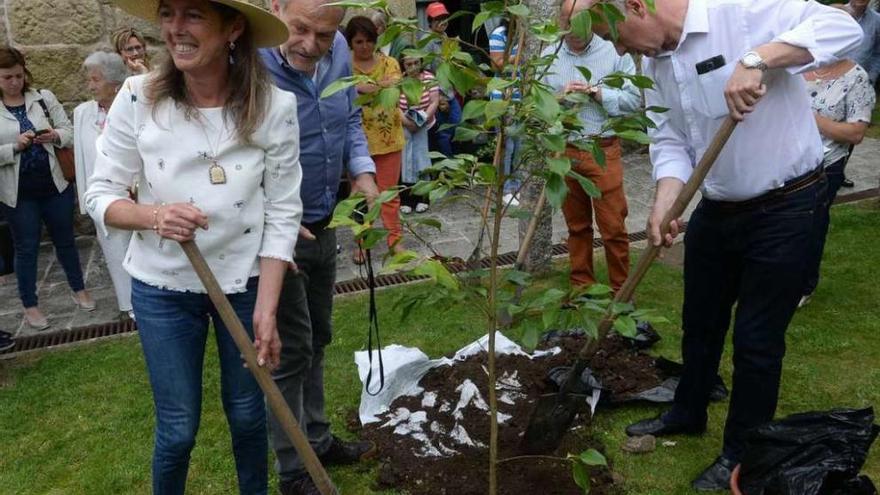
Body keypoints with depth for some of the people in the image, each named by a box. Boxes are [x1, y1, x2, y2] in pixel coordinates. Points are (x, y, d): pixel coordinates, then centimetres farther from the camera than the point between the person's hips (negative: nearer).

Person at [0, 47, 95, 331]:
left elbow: (68, 130, 0)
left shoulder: (43, 98, -1)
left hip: (54, 184, 2)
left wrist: (55, 136, -19)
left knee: (65, 240, 16)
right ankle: (30, 306, 23)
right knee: (26, 247, 9)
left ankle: (79, 290, 34)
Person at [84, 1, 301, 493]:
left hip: (245, 283, 0)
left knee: (248, 413, 17)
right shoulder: (137, 98, -14)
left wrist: (266, 309, -15)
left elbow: (283, 213, -11)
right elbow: (100, 195, -6)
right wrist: (153, 216, -27)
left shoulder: (274, 106, -15)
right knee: (178, 428, 10)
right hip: (162, 288, 0)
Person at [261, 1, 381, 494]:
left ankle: (319, 441, 40)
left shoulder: (338, 51, -4)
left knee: (316, 341, 20)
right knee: (291, 352, 4)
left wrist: (363, 170, -4)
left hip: (322, 227, 7)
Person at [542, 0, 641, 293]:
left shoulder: (614, 51, -2)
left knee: (613, 227, -2)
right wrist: (560, 98, -12)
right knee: (576, 225, 15)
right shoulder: (548, 56, 7)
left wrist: (596, 93, -15)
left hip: (603, 151, -3)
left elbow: (634, 99, -5)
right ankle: (581, 286, 28)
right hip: (563, 151, 3)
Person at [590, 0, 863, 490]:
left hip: (786, 206, -7)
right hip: (718, 208, 7)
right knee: (700, 321, 21)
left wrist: (757, 58, -38)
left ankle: (743, 455, 26)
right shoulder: (656, 61, 1)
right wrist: (665, 203, -15)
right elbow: (670, 140, 2)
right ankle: (688, 413, 46)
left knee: (757, 338, 5)